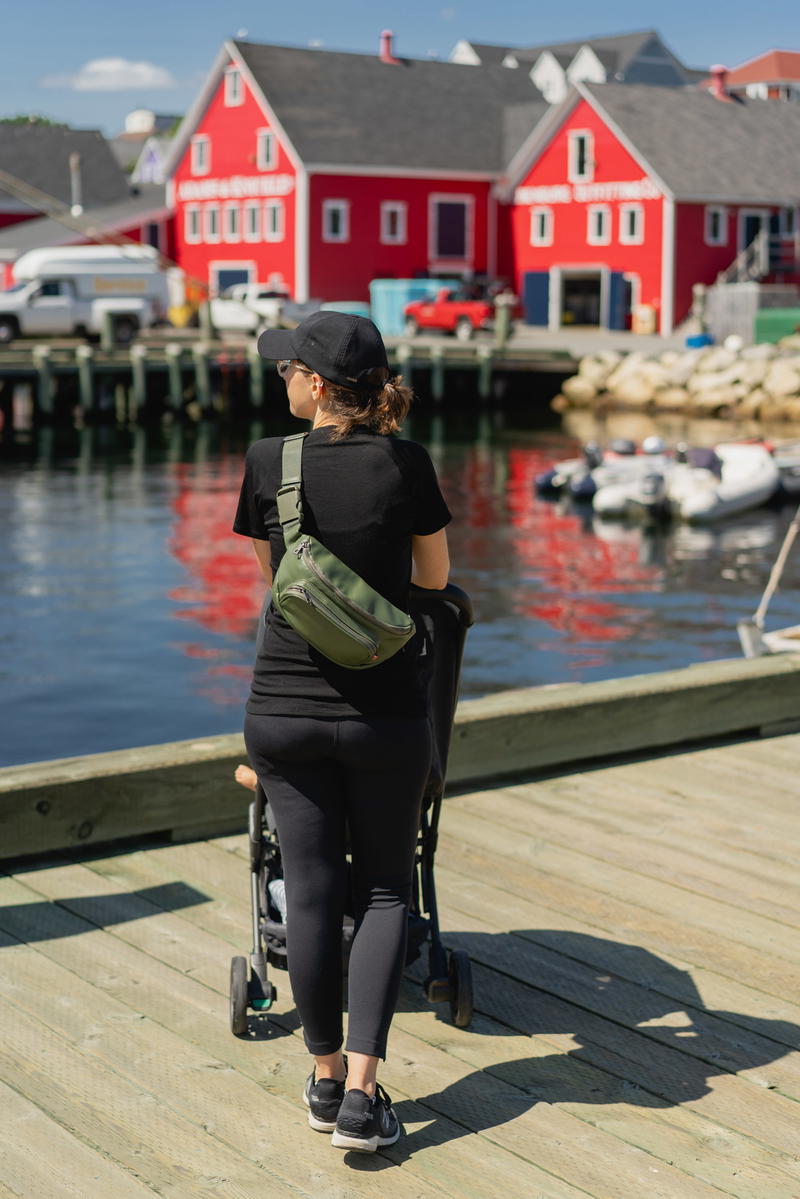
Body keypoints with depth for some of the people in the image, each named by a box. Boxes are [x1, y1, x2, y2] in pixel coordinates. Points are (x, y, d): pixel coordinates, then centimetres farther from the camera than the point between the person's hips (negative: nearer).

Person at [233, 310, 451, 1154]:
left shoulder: (268, 462, -6)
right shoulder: (405, 464, -8)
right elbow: (436, 577, 7)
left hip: (284, 709, 1)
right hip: (384, 711, -1)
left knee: (312, 891, 10)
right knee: (383, 890, 12)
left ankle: (327, 1081, 23)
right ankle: (361, 1094, 4)